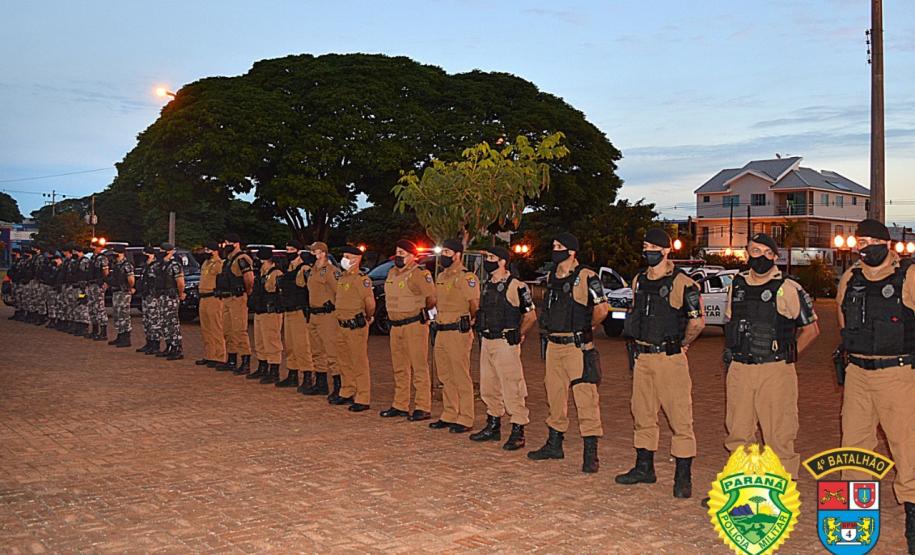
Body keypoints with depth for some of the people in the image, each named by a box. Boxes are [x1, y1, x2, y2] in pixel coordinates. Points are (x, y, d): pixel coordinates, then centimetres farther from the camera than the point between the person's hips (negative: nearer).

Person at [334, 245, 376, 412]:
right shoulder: (342, 278, 13)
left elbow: (370, 303, -17)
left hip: (357, 327, -9)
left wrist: (368, 317, -1)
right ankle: (347, 393, 30)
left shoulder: (362, 279, -14)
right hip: (342, 326, 9)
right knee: (344, 362, 17)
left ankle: (363, 399, 0)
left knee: (359, 364, -4)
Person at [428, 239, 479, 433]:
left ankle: (465, 419, 2)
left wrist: (468, 321, -1)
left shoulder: (467, 278, -11)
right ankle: (449, 416, 23)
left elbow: (475, 305, -12)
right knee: (446, 377, 13)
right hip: (440, 332, 8)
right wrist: (438, 321, 15)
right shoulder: (440, 277, 15)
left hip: (458, 332, -8)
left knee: (461, 378, -3)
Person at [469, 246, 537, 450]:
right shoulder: (487, 285, 13)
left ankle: (518, 433, 1)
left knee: (512, 388, -6)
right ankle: (493, 427, 26)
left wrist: (517, 336, -1)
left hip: (506, 343, -8)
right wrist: (482, 330, 14)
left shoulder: (517, 287, -10)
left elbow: (531, 316, -5)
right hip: (486, 342, 8)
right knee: (488, 388, 14)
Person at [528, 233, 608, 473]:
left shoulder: (586, 278, -9)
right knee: (555, 396, 15)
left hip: (577, 346, -7)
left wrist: (586, 327, 4)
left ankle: (590, 453, -3)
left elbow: (601, 309, -7)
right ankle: (554, 444, 27)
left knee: (585, 398, -7)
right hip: (554, 345, 8)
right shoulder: (551, 278, 13)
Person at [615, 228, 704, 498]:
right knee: (642, 414, 13)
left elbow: (697, 322, -12)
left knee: (680, 417, -3)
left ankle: (683, 477, 5)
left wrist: (681, 345, -2)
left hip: (670, 358, -7)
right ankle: (644, 468, 26)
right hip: (642, 357, 7)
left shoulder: (682, 283, -10)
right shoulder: (639, 280, 12)